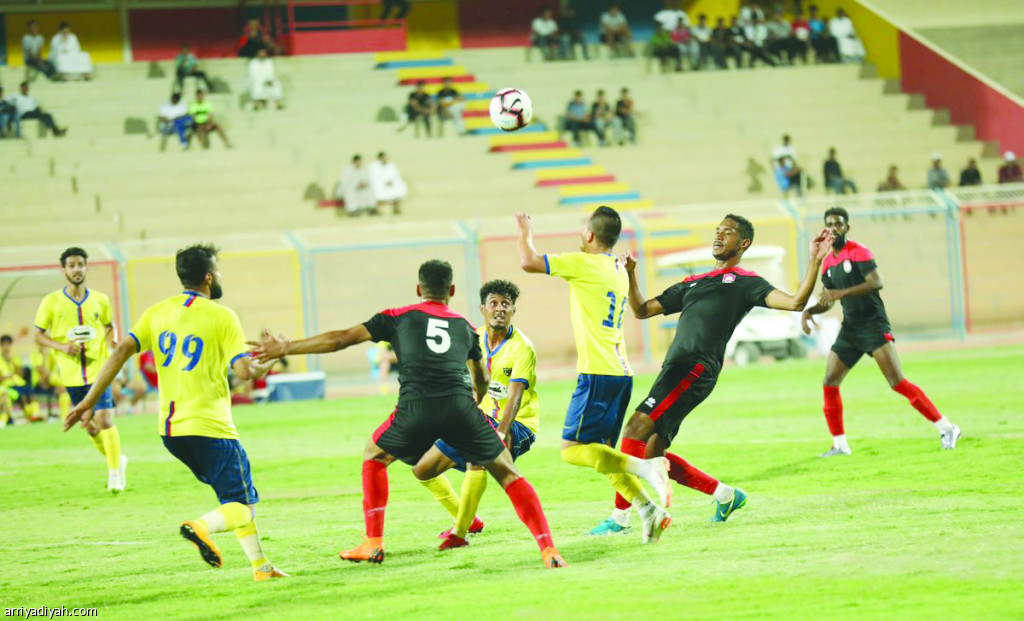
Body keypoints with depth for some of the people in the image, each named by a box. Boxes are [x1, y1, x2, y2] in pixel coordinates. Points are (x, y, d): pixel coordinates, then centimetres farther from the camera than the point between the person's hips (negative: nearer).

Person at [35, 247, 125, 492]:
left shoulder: (100, 300, 2)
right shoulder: (52, 302, -2)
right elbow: (39, 336, 4)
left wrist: (111, 342, -2)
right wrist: (61, 346, -13)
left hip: (98, 369, -1)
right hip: (72, 374, 1)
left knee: (104, 420, -13)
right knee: (89, 425, 8)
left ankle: (115, 473, -2)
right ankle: (116, 460, 32)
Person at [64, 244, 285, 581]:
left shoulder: (157, 312, 8)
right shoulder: (221, 316, -8)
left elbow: (122, 351, -1)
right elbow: (243, 369, -15)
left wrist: (88, 402, 0)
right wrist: (271, 361, 7)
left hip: (170, 429, 7)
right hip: (209, 427, -7)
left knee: (234, 493, 23)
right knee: (244, 507, -2)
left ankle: (260, 565, 23)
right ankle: (202, 526, -31)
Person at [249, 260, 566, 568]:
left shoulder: (398, 317, 21)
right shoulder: (465, 326, 26)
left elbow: (341, 339, 20)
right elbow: (481, 380, 40)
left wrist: (286, 348, 29)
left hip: (415, 409, -1)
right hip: (460, 406, 1)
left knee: (373, 457, 27)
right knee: (507, 472, 14)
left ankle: (373, 543, 21)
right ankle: (548, 548, 0)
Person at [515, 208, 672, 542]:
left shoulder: (585, 264, -10)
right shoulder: (618, 270, 16)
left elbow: (529, 263, -10)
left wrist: (524, 233, 10)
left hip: (598, 374, -9)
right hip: (621, 373, 9)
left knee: (573, 449, -8)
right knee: (601, 452, 12)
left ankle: (645, 467, -24)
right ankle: (649, 509, -1)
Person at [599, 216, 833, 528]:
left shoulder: (745, 282, 8)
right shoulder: (693, 283, 29)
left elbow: (794, 302, -5)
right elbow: (642, 310, 31)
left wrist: (815, 261, -13)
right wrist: (630, 274, 18)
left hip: (696, 369, -8)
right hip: (674, 369, 8)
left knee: (636, 430, -19)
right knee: (652, 454, 7)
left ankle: (620, 517, -17)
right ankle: (725, 495, 19)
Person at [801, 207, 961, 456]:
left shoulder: (858, 252, -9)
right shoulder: (828, 263, 13)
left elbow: (876, 282, -24)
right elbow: (827, 300, 21)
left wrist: (842, 293, -32)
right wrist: (809, 311, 1)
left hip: (873, 325, -8)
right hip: (850, 329, 8)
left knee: (897, 382, -17)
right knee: (829, 384, 1)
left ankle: (945, 428, -14)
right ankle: (840, 444, 12)